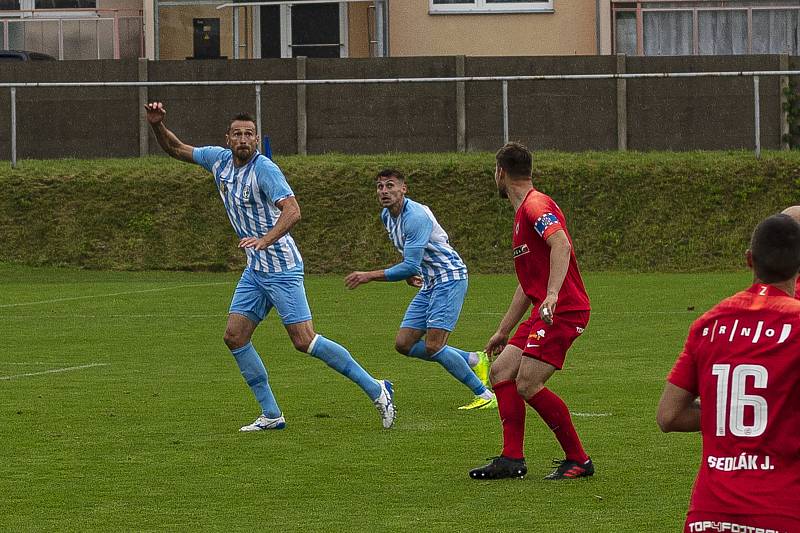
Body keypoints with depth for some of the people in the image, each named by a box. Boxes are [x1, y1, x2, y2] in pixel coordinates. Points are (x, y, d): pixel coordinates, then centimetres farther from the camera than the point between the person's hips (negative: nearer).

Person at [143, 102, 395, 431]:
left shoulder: (265, 169, -18)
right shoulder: (220, 160, 5)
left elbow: (292, 211, -31)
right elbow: (176, 149, 18)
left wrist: (266, 239, -46)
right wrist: (157, 125, -1)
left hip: (281, 267, -8)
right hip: (255, 269, 8)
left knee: (305, 341, -13)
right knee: (235, 337, 1)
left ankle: (376, 391, -3)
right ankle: (271, 415, 7)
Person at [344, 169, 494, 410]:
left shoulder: (416, 216, -22)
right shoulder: (387, 216, 8)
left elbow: (411, 266, -27)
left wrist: (370, 276, -25)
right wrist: (409, 273, 12)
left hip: (450, 278, -10)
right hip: (429, 284, 10)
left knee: (433, 347, -18)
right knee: (404, 344, 3)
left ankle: (485, 395, -7)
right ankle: (473, 360, 15)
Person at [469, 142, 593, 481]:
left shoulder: (536, 205, -9)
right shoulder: (523, 213, 24)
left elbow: (561, 244, -28)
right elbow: (527, 284, 29)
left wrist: (552, 294, -40)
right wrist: (503, 331, 30)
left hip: (563, 310, -10)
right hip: (545, 312, 10)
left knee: (527, 383, -16)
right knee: (501, 372, 7)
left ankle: (578, 461, -7)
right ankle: (512, 459, 4)